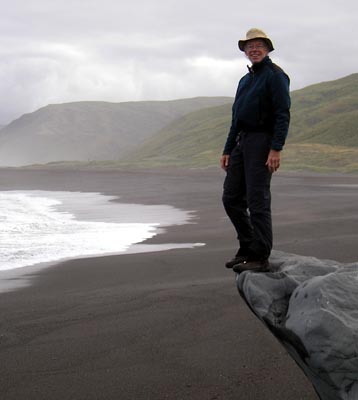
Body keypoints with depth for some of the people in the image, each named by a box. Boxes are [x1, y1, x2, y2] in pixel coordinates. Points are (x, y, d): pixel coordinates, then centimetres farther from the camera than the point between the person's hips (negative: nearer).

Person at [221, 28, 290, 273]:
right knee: (232, 198, 8)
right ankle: (247, 247, 19)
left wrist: (276, 149, -21)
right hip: (242, 142, 9)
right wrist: (228, 150, 19)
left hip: (262, 142, -9)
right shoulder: (245, 80, 21)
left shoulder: (275, 75, -5)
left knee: (257, 200, -10)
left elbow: (283, 114, -13)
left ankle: (260, 257, -6)